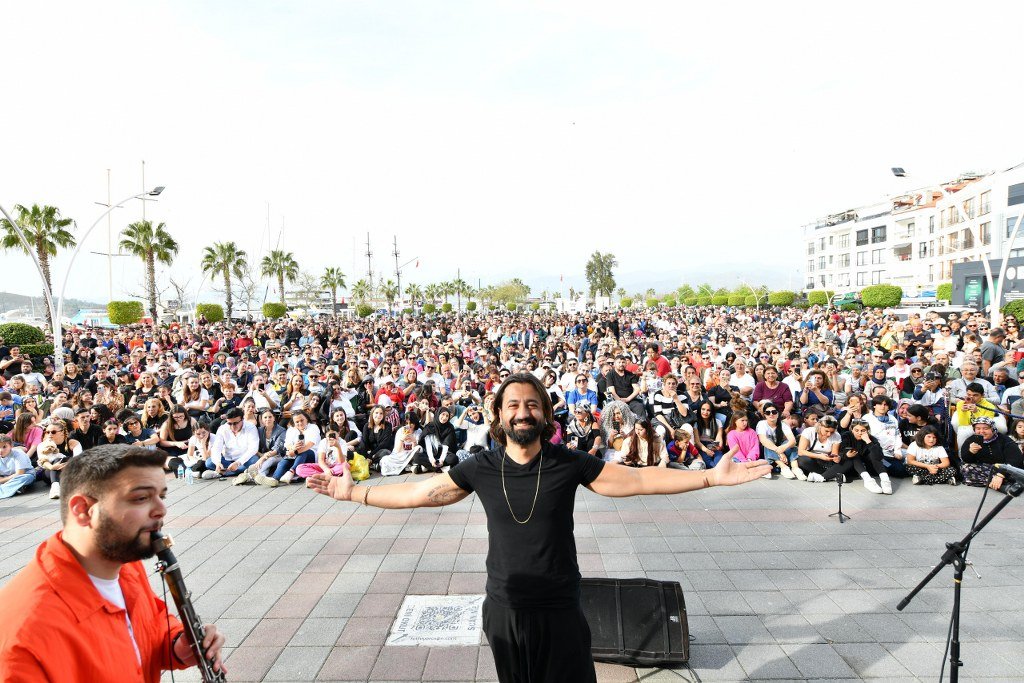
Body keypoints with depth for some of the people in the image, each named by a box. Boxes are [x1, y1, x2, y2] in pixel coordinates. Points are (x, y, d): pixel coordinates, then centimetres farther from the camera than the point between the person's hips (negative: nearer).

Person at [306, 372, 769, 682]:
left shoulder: (568, 464, -11)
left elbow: (637, 479, -9)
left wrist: (711, 477, -13)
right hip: (505, 607, 1)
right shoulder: (480, 468, -7)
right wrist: (354, 492, 0)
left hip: (560, 607, -1)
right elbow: (419, 492, 0)